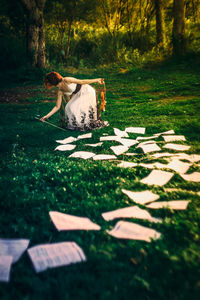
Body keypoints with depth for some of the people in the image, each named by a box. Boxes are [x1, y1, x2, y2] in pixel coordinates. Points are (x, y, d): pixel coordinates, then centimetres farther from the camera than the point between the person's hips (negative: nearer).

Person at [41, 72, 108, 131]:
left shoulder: (66, 80, -24)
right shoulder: (60, 91, -3)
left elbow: (82, 82, -19)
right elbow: (57, 107, 2)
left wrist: (96, 80, -18)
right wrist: (47, 116, -2)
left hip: (87, 91, -7)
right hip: (78, 95, 7)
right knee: (69, 108, -9)